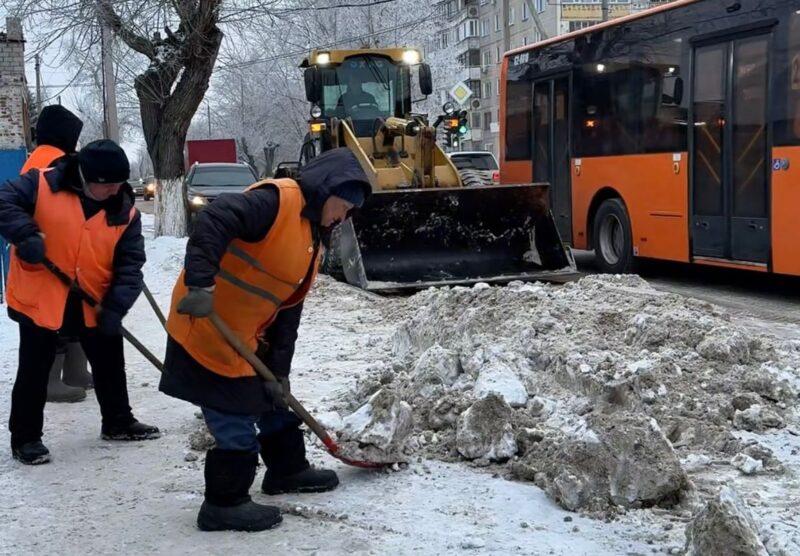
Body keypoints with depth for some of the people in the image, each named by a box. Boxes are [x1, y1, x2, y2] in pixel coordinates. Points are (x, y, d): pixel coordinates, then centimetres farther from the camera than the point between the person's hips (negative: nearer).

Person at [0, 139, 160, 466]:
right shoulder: (43, 185, -14)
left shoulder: (125, 212, -4)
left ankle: (118, 423, 36)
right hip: (39, 299, -4)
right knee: (34, 371, 5)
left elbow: (130, 264, -6)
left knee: (110, 364, 16)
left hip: (96, 304, 4)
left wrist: (116, 306, -17)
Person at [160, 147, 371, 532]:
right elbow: (215, 219, -34)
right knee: (236, 420, -4)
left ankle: (287, 469, 43)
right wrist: (199, 283, -42)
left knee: (273, 400, 23)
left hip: (246, 335, 10)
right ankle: (224, 503, 10)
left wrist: (279, 370, 7)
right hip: (207, 329, -10)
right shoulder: (277, 200, -18)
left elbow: (288, 308, 11)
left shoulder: (314, 239, 12)